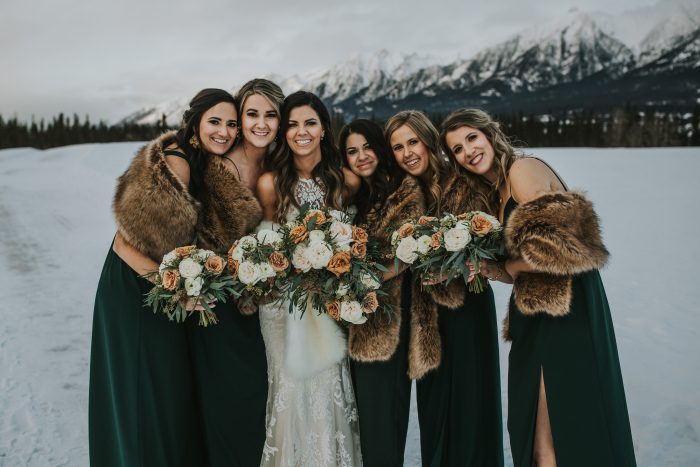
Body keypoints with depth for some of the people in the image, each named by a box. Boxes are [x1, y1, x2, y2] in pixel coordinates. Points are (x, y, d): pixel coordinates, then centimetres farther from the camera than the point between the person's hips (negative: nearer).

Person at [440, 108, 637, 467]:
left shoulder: (522, 169, -11)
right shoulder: (496, 191, 16)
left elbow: (554, 246, -21)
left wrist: (501, 269, -9)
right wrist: (487, 269, -2)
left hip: (565, 312, -9)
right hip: (537, 315, 9)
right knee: (532, 429, 18)